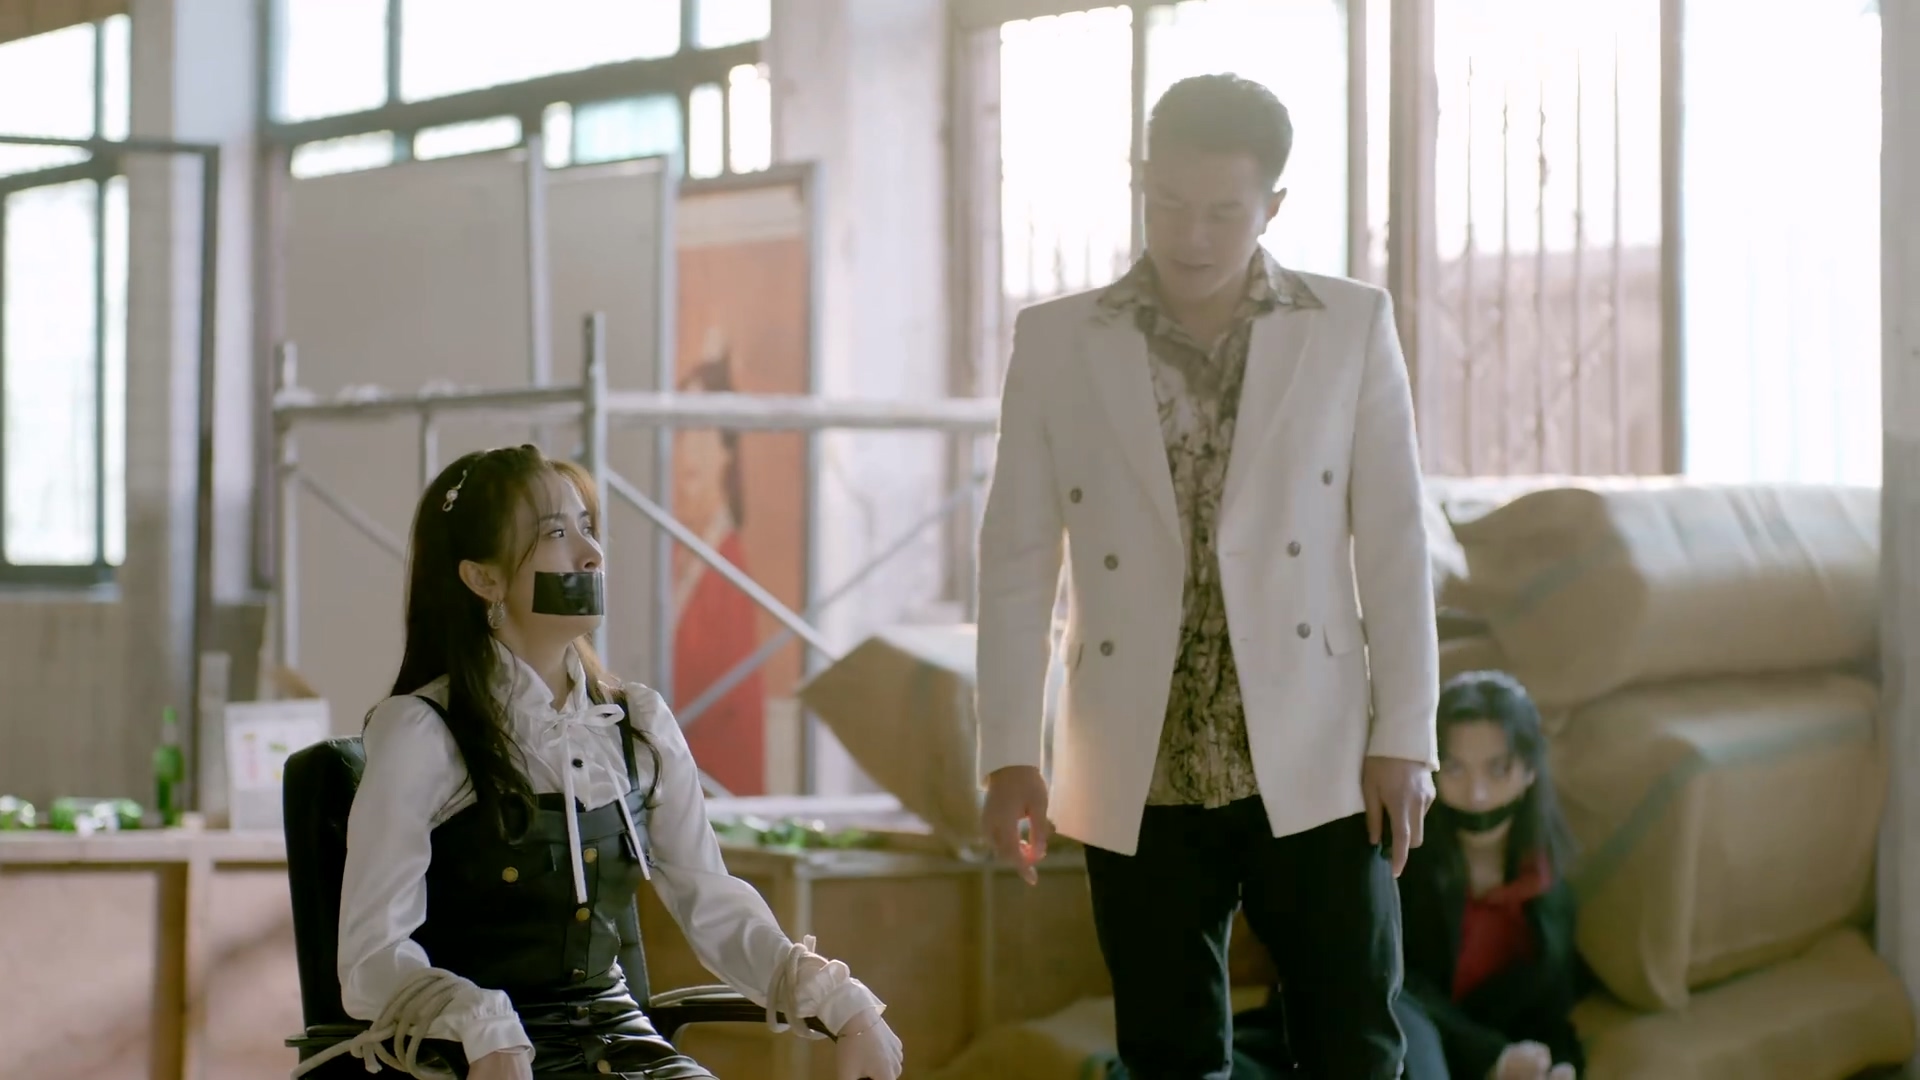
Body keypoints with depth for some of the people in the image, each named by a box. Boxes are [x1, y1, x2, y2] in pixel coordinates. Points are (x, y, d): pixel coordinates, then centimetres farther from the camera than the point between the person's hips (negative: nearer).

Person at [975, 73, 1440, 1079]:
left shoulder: (1352, 328, 2)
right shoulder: (1054, 342, 3)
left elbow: (1394, 546, 1)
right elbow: (1017, 559, 3)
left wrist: (1404, 736, -4)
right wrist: (1009, 754, -2)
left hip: (1314, 767, -1)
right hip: (1140, 779, 1)